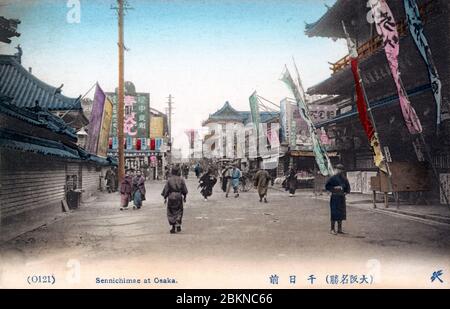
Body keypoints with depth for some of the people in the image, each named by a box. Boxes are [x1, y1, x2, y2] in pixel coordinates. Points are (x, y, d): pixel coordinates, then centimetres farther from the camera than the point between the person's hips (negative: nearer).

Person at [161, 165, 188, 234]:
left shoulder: (169, 180, -7)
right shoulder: (181, 180, -3)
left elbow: (166, 189, -3)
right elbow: (184, 190, 3)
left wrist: (165, 198, 7)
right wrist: (184, 197, 15)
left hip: (171, 197, -1)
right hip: (179, 197, 1)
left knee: (171, 213, 9)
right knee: (179, 212, 14)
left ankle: (173, 227, 6)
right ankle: (178, 226, 8)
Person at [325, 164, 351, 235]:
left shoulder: (344, 179, 10)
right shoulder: (332, 178, -7)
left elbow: (347, 187, 19)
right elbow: (327, 186, -7)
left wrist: (346, 192, 0)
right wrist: (334, 188, -18)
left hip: (342, 197, 6)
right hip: (335, 198, -6)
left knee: (341, 213, 9)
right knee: (334, 213, -6)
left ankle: (339, 229, 18)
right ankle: (332, 229, 2)